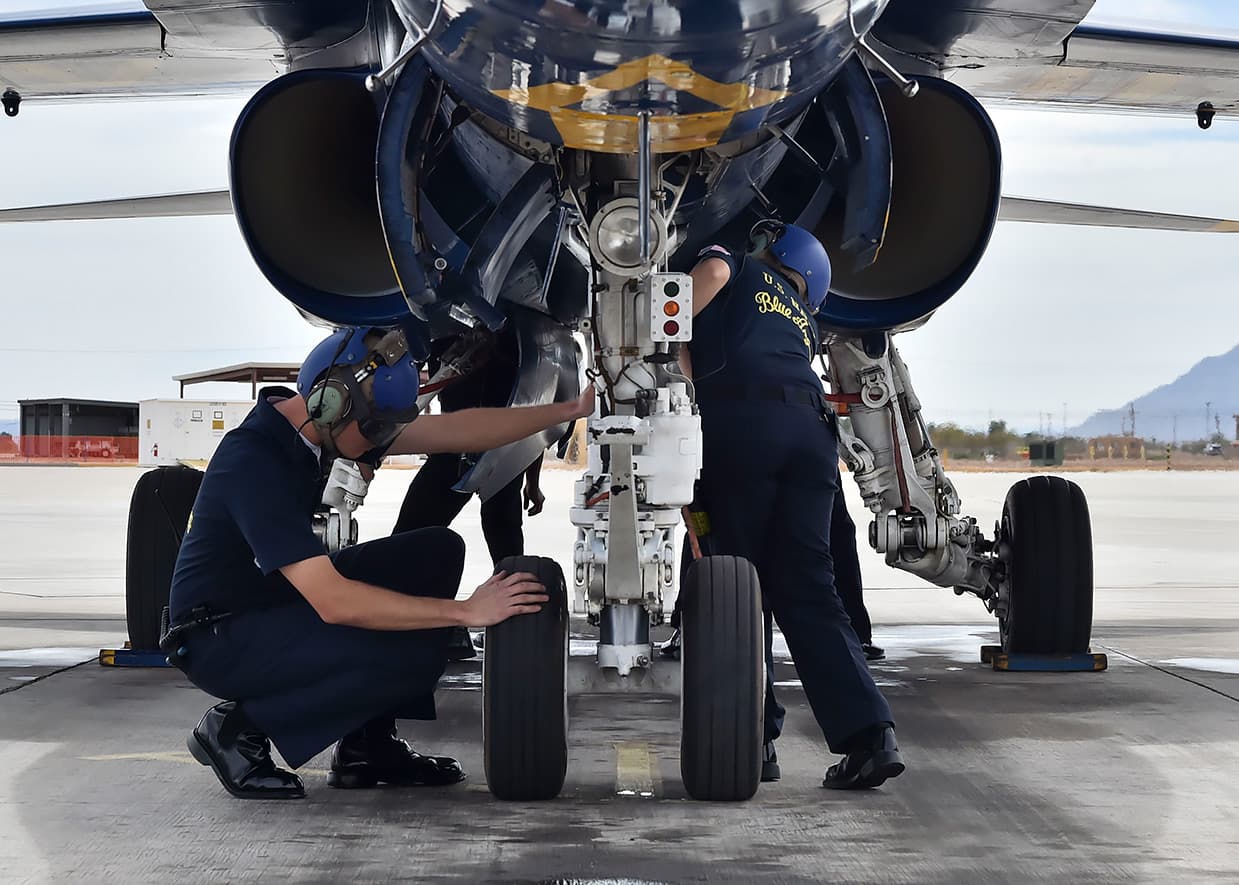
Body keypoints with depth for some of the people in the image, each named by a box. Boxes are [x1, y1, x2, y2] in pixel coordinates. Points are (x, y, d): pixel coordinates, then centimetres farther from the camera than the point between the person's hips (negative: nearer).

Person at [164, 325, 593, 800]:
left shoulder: (317, 429, -2)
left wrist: (571, 409, 0)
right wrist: (465, 611, -30)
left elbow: (457, 430, 3)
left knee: (437, 551, 0)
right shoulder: (254, 461, -29)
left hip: (279, 603, 10)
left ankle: (366, 744, 5)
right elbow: (333, 602, -34)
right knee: (414, 654, -26)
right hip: (219, 638, -9)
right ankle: (238, 727, -7)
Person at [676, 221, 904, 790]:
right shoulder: (802, 320, 37)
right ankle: (870, 734, -12)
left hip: (742, 423, -5)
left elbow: (712, 271, -1)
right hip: (811, 429, 5)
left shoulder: (737, 270, 25)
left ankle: (754, 740, 1)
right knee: (806, 590, 1)